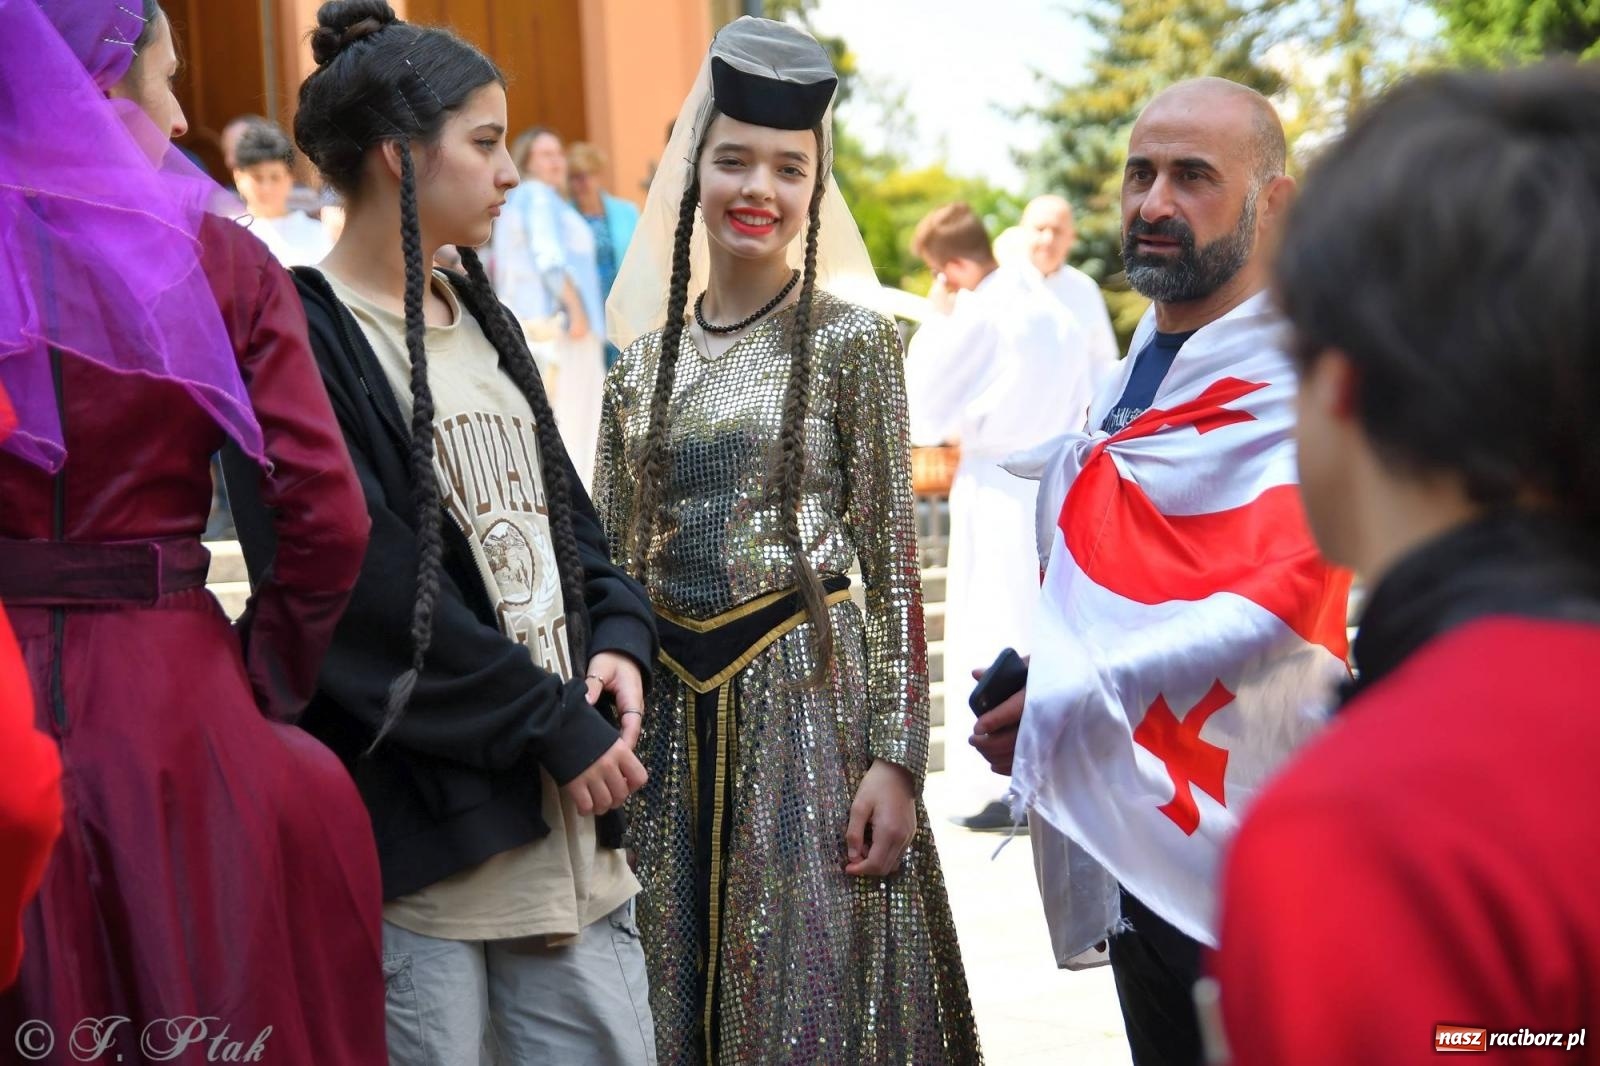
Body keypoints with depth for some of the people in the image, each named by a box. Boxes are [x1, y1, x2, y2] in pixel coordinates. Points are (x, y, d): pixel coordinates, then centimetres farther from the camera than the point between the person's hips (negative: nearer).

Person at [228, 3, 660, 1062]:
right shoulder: (302, 345, -10)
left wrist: (620, 638, -2)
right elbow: (369, 596, -17)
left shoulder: (480, 322, 17)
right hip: (417, 831, -8)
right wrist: (551, 724, -14)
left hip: (567, 811, 8)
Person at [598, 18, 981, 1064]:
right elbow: (610, 564, 13)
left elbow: (894, 564, -5)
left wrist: (895, 756, -11)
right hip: (667, 709, 4)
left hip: (806, 695, -4)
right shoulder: (644, 362, 9)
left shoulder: (851, 341, -3)